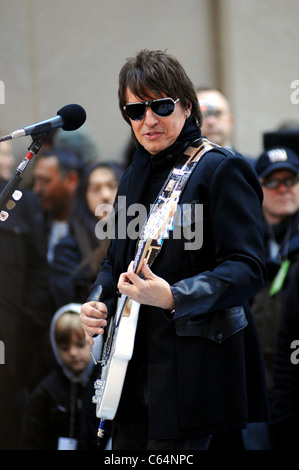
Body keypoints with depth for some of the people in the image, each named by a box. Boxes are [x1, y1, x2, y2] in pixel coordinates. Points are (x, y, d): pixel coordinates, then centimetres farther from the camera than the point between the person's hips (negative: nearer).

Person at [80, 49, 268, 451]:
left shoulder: (221, 169, -9)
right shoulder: (135, 176, 16)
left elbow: (247, 269, -17)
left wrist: (173, 297, -29)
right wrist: (98, 304, 5)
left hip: (190, 369, -8)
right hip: (133, 368, 8)